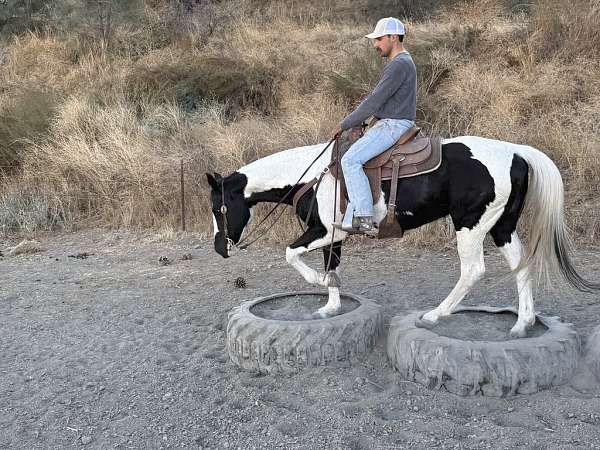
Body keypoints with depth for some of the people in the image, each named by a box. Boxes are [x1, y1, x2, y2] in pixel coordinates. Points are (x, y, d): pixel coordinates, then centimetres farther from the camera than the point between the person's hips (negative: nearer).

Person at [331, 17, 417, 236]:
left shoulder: (399, 64, -15)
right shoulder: (400, 62, 20)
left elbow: (374, 102, -19)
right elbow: (376, 98, 23)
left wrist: (344, 125, -13)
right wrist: (351, 121, 15)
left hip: (393, 126, -11)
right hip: (388, 124, 11)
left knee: (351, 159, -22)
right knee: (353, 158, 11)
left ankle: (366, 219, -21)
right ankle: (352, 219, 10)